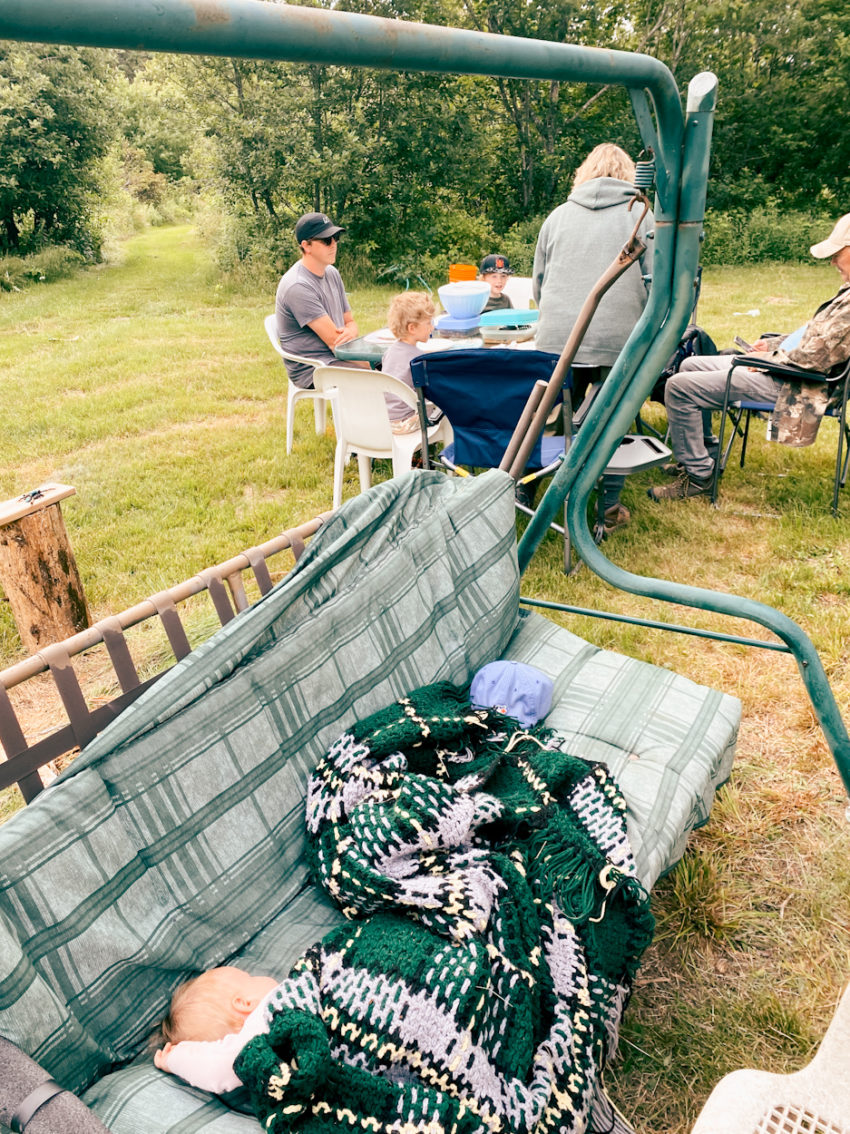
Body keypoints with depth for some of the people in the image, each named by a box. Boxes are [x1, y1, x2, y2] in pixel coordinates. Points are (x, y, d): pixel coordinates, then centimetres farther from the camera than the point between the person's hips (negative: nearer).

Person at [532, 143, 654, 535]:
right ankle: (609, 511, 11)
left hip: (557, 341, 3)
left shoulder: (558, 216, 14)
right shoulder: (642, 216, 6)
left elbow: (538, 283, 18)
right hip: (618, 341, -2)